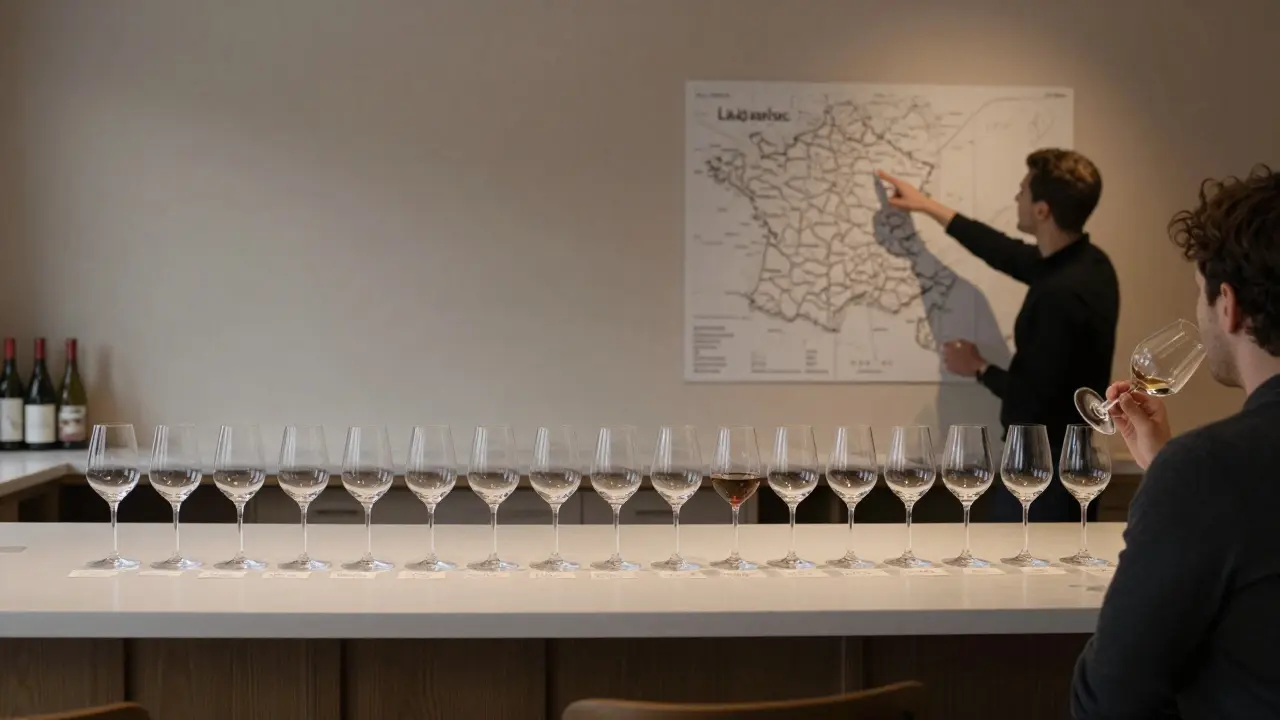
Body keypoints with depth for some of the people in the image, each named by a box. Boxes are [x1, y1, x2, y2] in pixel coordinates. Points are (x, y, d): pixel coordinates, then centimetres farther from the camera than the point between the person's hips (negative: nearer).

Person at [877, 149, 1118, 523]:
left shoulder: (1062, 294, -28)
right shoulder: (1086, 263, 3)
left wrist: (979, 369, -7)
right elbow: (1010, 256, 19)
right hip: (1067, 457, 10)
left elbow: (1035, 398, -25)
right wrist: (927, 206, 23)